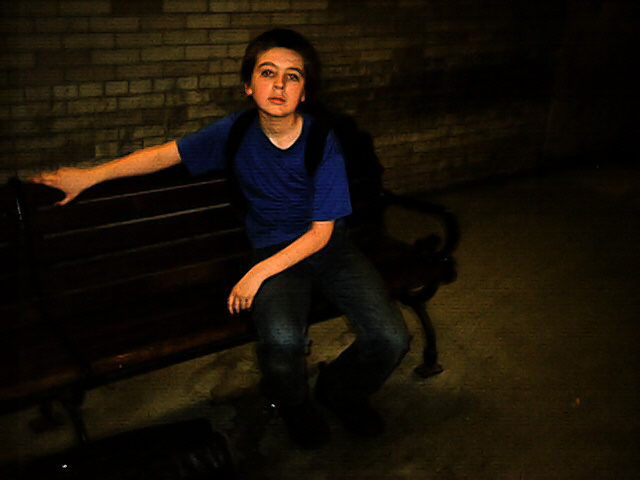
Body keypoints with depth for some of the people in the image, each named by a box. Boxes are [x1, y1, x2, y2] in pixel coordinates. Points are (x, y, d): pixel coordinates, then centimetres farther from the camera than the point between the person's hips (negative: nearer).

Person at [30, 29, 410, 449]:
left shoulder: (323, 141, -13)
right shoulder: (236, 132, -6)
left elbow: (320, 233, -11)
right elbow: (167, 154, 6)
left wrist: (259, 273, -18)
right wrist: (89, 176, 8)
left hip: (328, 249, 1)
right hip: (273, 251, 0)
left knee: (390, 338, -20)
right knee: (281, 340, -32)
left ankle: (340, 390, 16)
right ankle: (293, 403, 7)